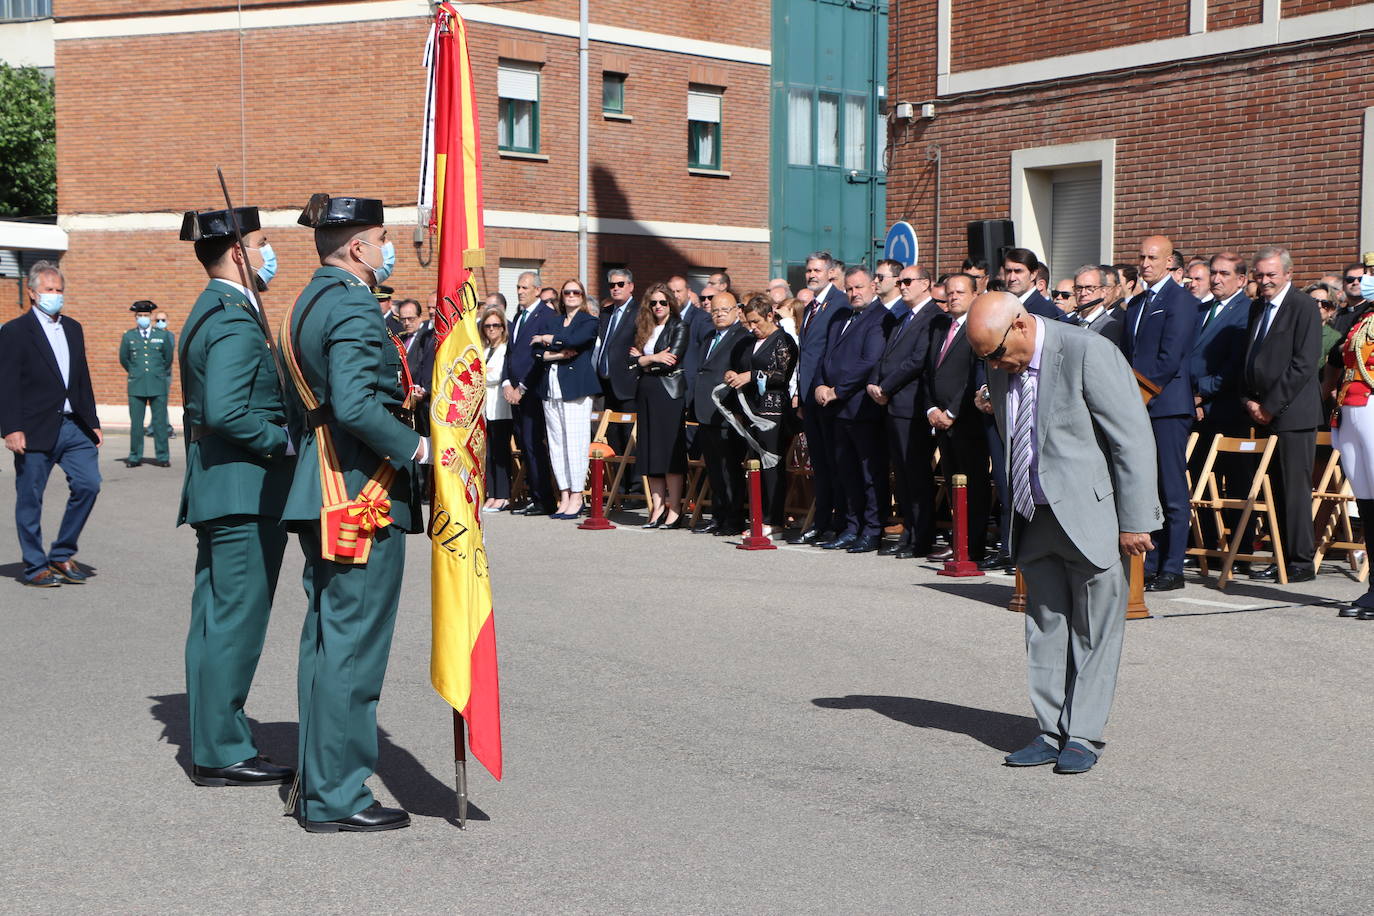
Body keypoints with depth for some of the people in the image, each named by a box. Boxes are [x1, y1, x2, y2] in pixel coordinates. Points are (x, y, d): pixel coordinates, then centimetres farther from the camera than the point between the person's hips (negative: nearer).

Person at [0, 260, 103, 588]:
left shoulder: (73, 328, 15)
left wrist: (92, 422, 17)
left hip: (74, 426, 5)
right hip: (35, 431, -5)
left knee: (88, 484, -2)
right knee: (30, 498, 2)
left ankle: (62, 554, 13)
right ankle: (35, 566, 14)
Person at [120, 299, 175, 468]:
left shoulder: (163, 336, 7)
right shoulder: (128, 336, 9)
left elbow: (169, 359, 15)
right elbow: (123, 359, 17)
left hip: (158, 385, 0)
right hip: (136, 386, 0)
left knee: (160, 422, -1)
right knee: (136, 423, 0)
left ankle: (162, 457, 5)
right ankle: (135, 457, 7)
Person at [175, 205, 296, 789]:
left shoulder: (211, 311, 17)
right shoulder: (236, 321, -16)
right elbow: (226, 412, -27)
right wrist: (283, 442, -15)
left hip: (216, 488, 11)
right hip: (243, 491, -11)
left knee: (217, 622, 14)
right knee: (234, 622, -4)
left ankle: (214, 745, 23)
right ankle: (223, 752, 3)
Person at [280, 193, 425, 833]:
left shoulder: (309, 302, 16)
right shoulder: (352, 308, -15)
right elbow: (356, 407, -27)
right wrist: (417, 447, -19)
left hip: (321, 488, 10)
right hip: (365, 493, -10)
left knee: (325, 636, 15)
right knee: (352, 642, -4)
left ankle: (317, 780, 25)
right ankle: (337, 796, 3)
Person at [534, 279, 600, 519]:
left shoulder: (589, 322, 5)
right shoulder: (552, 322, 19)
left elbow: (573, 341, -14)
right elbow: (539, 352, 6)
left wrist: (548, 339, -1)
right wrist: (559, 353, -10)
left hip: (576, 387, -5)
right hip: (551, 387, 5)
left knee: (575, 442, -8)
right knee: (556, 442, 3)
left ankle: (576, 497, -4)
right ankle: (564, 496, 8)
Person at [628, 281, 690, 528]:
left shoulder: (678, 328, -1)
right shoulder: (643, 328, 16)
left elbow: (671, 361, -12)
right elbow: (632, 361, 7)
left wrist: (644, 359, -1)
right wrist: (654, 358, -8)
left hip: (670, 394, -6)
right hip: (646, 394, 6)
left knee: (671, 452, -7)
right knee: (651, 452, 5)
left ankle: (674, 510, -5)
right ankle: (657, 507, 9)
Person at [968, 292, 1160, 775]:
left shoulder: (1089, 352, -16)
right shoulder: (1001, 369, 6)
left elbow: (1133, 440, -15)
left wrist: (1133, 522, -15)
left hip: (1092, 517, -7)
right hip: (1035, 519, 7)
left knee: (1094, 631, 3)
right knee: (1045, 629, 10)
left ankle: (1083, 736, 13)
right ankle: (1051, 732, 19)